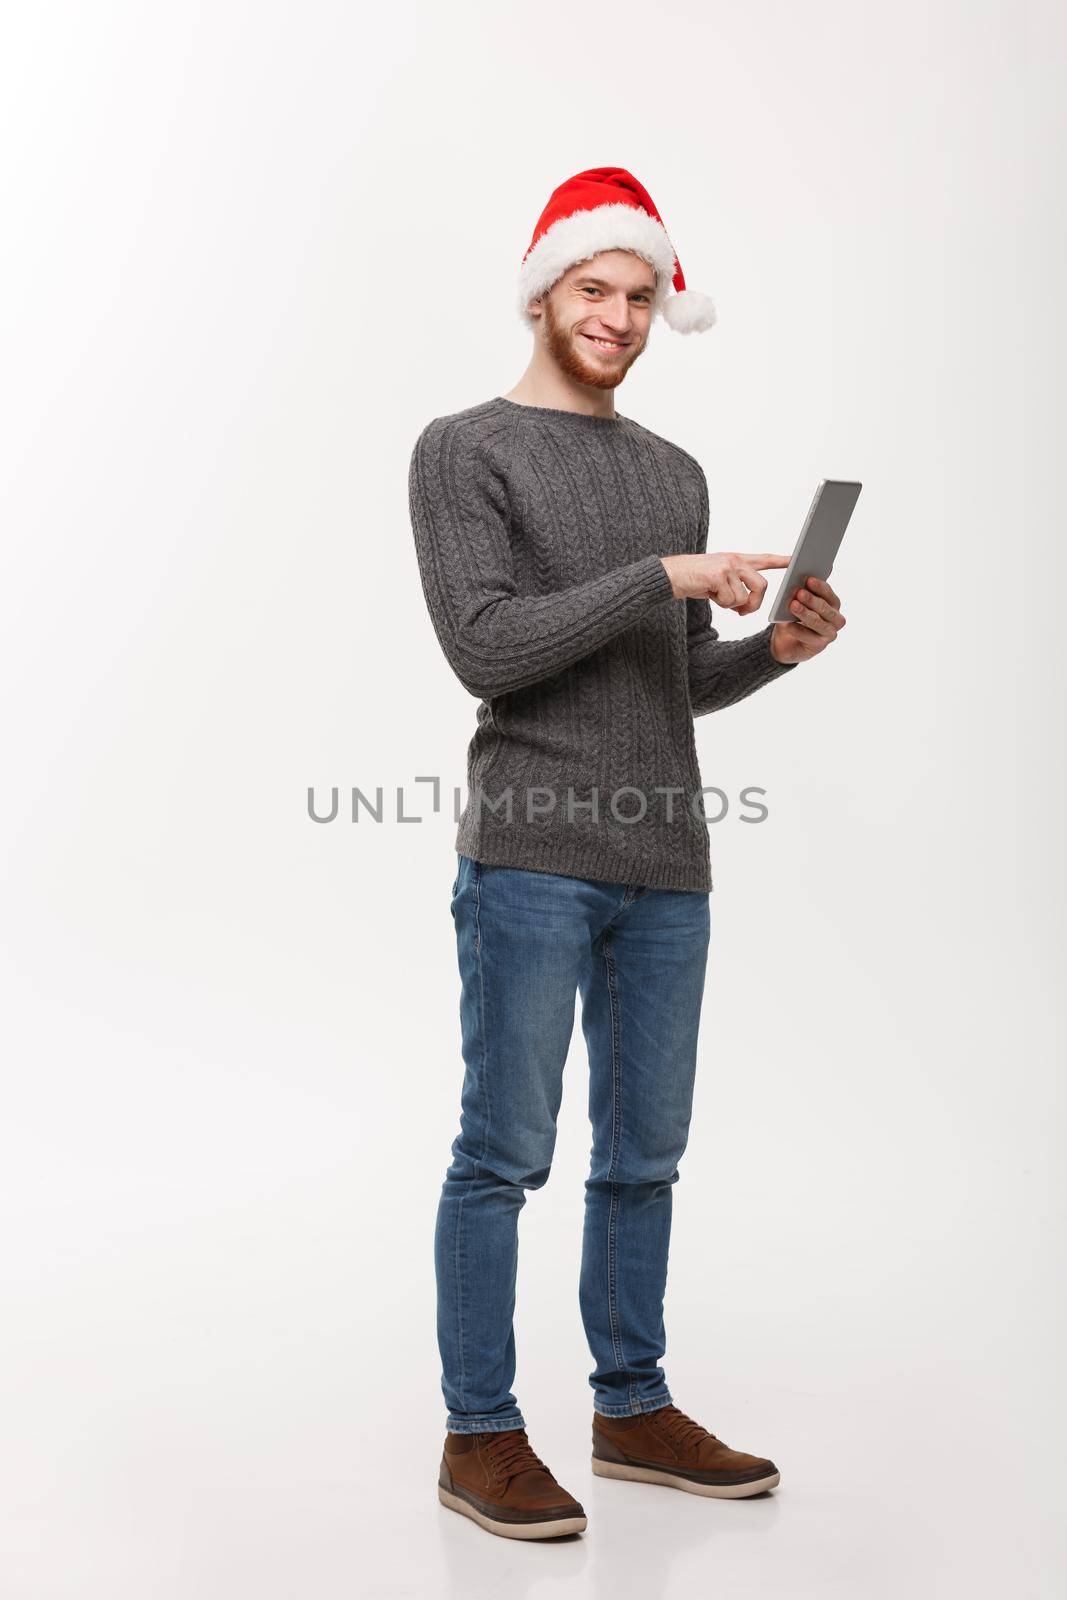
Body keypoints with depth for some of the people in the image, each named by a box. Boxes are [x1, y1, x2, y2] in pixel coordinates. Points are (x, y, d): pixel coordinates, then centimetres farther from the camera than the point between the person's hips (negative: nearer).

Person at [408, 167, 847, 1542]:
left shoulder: (674, 474, 19)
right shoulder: (462, 451, 1)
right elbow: (488, 650, -11)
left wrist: (776, 649, 1)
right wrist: (662, 578, -14)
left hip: (667, 864, 6)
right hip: (530, 855, -6)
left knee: (644, 1154, 11)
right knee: (505, 1152, -1)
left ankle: (633, 1408, 25)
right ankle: (480, 1434, 12)